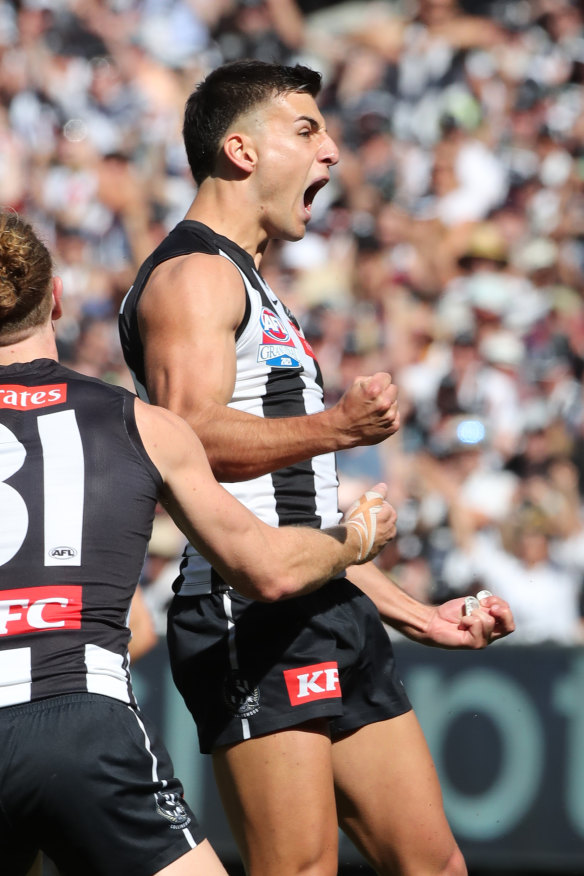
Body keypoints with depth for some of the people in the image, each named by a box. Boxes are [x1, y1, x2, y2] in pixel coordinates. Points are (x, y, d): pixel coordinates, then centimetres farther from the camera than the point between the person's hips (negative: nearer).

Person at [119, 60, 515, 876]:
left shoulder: (253, 291, 29)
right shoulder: (195, 274, -4)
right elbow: (187, 435, -23)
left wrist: (420, 617, 28)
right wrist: (333, 428, -35)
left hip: (326, 610, 10)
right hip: (248, 616, -10)